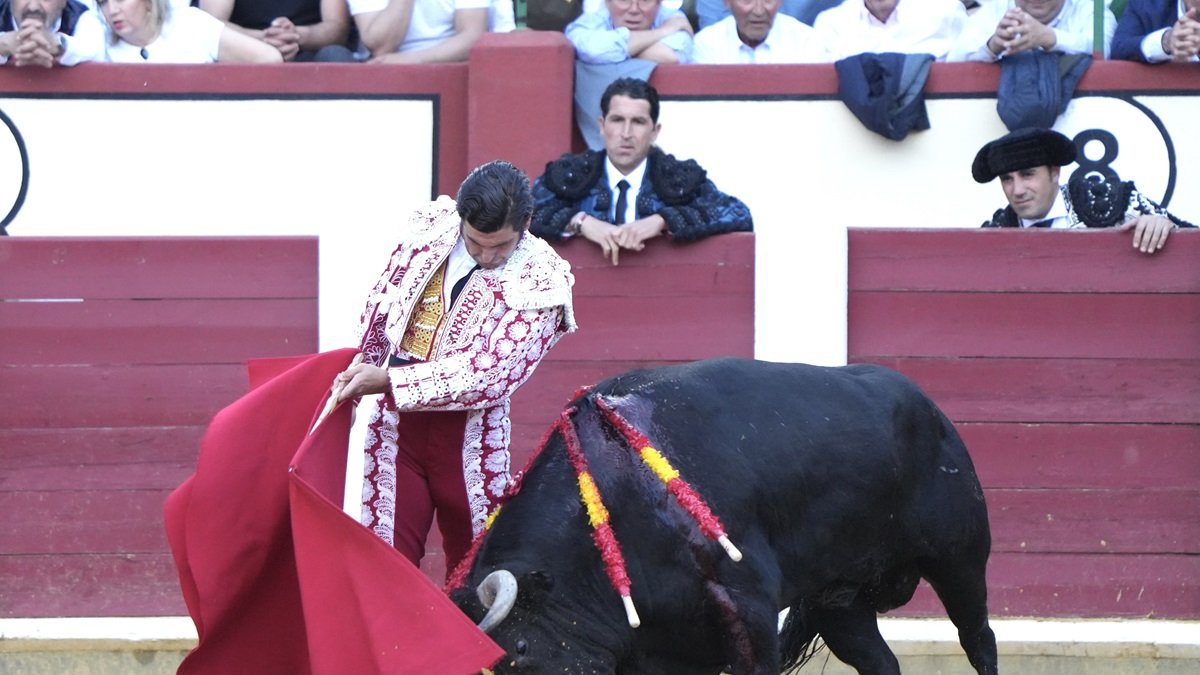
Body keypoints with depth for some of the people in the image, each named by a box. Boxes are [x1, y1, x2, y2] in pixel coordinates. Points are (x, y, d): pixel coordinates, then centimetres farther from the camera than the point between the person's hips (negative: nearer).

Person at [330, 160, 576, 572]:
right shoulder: (431, 227, -2)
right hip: (395, 423, 2)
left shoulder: (541, 282, -13)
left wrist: (389, 381, -23)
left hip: (470, 437, -2)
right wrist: (359, 375, 20)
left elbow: (493, 371, -20)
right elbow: (380, 305, 15)